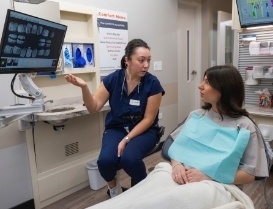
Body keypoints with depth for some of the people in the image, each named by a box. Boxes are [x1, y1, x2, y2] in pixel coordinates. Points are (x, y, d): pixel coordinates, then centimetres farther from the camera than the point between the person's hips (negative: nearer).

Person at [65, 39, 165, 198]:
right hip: (117, 128, 2)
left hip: (144, 131, -1)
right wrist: (84, 87, -25)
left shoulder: (153, 84, -15)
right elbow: (94, 108, -7)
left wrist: (126, 139, -20)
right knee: (105, 160, -26)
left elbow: (148, 119, -12)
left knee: (129, 158, -31)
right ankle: (113, 187, 11)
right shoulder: (113, 79, -9)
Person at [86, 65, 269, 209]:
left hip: (216, 186, -4)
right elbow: (176, 147, 16)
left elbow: (250, 174, 1)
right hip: (180, 177, 4)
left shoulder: (244, 127, 4)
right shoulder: (196, 116, 17)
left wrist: (208, 176, -13)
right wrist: (177, 165, -8)